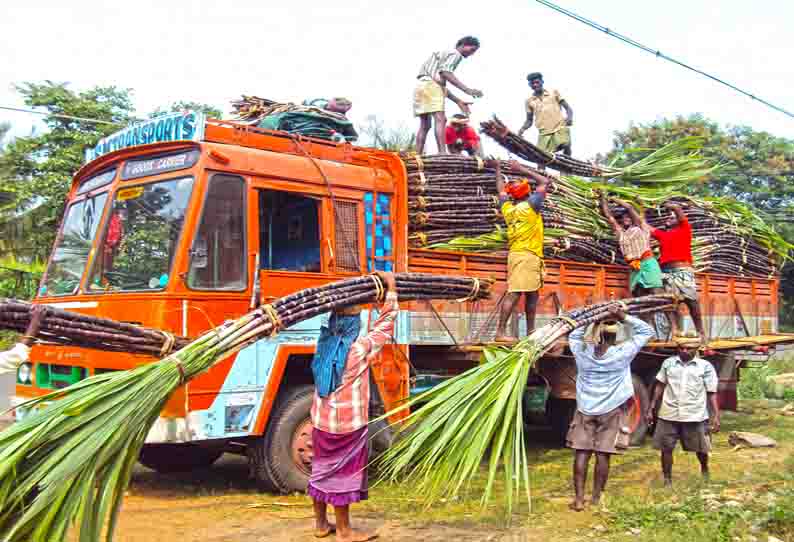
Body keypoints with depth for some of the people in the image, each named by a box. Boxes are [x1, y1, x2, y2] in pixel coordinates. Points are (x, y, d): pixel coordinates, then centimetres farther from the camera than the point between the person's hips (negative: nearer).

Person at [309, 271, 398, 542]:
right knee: (342, 473, 4)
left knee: (322, 469, 17)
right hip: (347, 424, -6)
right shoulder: (361, 350, -17)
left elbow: (337, 317, 16)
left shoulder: (324, 344, -2)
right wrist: (390, 287, 0)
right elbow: (385, 324, -8)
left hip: (321, 421, 6)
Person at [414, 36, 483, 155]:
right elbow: (445, 73, -16)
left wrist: (459, 102, 22)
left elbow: (442, 85, 28)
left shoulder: (445, 54, 33)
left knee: (425, 125, 6)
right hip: (430, 85, -9)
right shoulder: (455, 54, 3)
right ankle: (442, 153, -30)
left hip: (421, 86, 9)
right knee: (440, 120, -17)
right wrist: (467, 90, -22)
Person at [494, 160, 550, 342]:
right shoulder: (530, 206, -7)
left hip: (517, 254, 8)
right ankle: (500, 332, -18)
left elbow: (501, 190, 29)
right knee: (514, 293, -13)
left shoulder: (508, 208, 10)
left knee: (532, 294, 14)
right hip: (527, 255, -8)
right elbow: (545, 182, 0)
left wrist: (498, 169, 39)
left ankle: (530, 332, 19)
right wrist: (521, 169, 3)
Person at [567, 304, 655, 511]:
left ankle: (579, 499, 2)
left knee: (581, 453, 3)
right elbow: (647, 331, -3)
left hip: (585, 410, 2)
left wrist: (592, 323, 5)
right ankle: (596, 498, 10)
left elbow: (573, 336, 16)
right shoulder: (622, 354, -12)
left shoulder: (582, 352, -7)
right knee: (603, 455, 3)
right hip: (611, 411, -1)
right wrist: (624, 318, -10)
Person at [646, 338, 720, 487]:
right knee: (666, 448, 3)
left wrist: (716, 416, -7)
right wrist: (651, 409, 8)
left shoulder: (706, 366, -1)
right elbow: (660, 386, 10)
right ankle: (667, 480, 19)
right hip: (669, 414, 1)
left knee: (700, 448, 13)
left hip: (695, 416, -1)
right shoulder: (668, 363, 5)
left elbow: (712, 393, -1)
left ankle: (704, 469, 43)